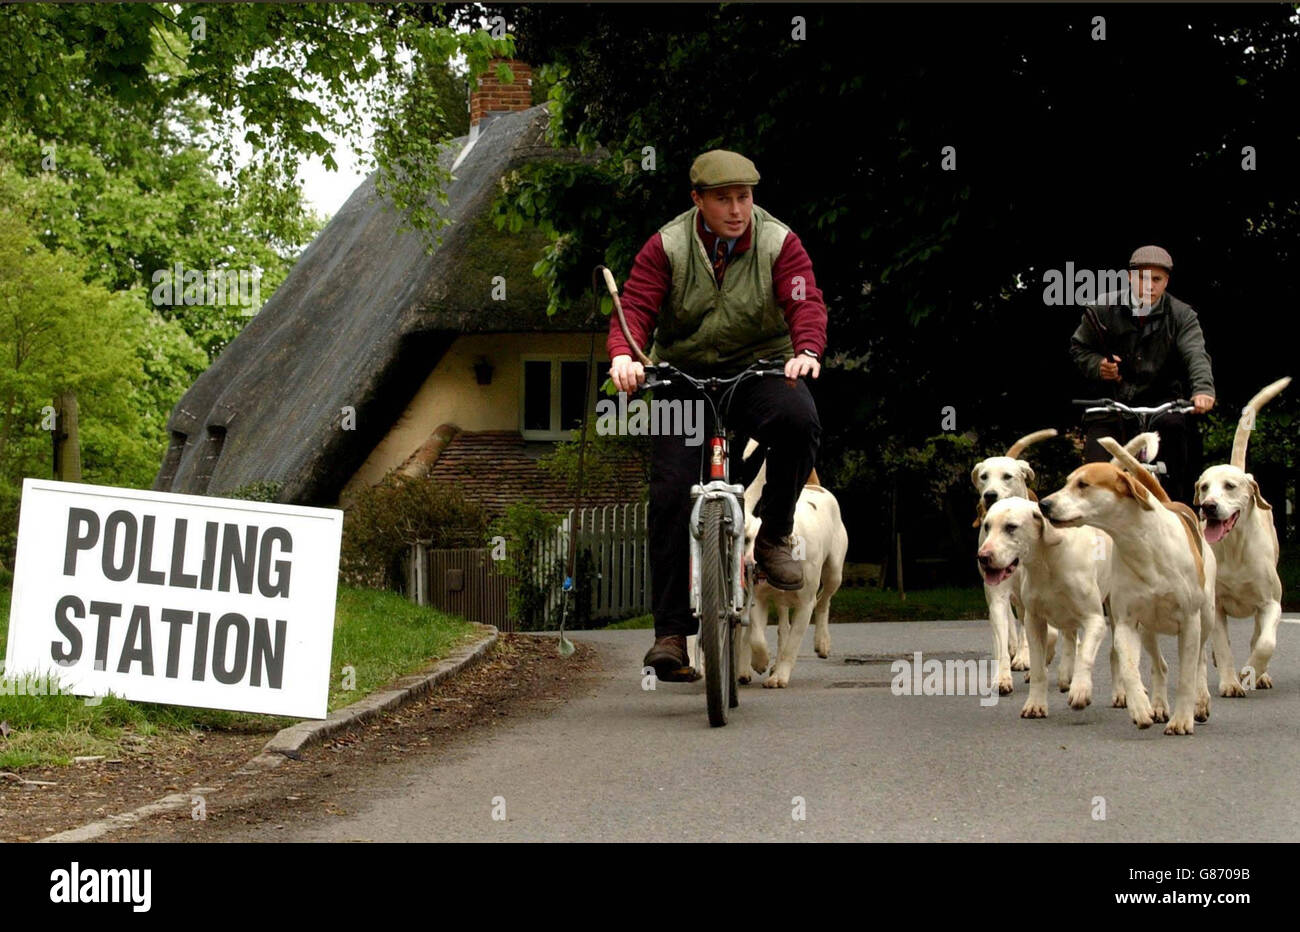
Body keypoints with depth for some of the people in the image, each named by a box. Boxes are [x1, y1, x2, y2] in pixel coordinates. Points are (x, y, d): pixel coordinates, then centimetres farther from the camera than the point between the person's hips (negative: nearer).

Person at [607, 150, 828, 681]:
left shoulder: (779, 243, -4)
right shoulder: (666, 248, -3)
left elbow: (805, 304, -15)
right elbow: (635, 307, -12)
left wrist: (807, 351, -37)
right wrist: (623, 355, -34)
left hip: (761, 371, 0)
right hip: (685, 377, 1)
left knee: (799, 420, -35)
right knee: (671, 493, -14)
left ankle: (774, 536, -10)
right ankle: (670, 632, -7)